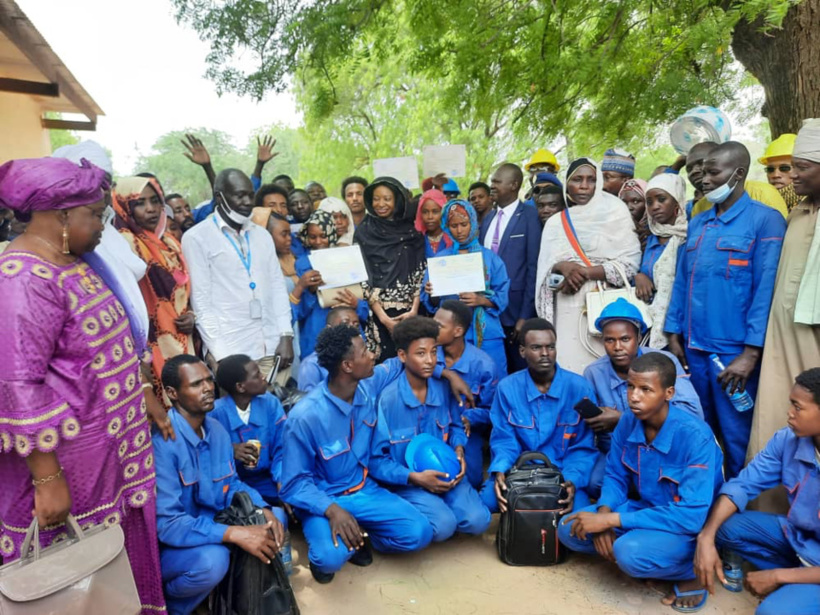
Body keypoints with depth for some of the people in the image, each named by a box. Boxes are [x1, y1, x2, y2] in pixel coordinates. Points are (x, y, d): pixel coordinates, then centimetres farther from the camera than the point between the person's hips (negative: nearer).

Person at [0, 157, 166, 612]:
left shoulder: (73, 263, 8)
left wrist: (145, 398, 21)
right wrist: (47, 479, -23)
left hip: (108, 444, 9)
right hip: (67, 455, -9)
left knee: (116, 560, 22)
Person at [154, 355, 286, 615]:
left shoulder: (217, 429, -2)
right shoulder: (162, 441, -27)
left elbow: (231, 485, 7)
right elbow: (166, 524, -30)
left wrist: (264, 510, -13)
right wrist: (235, 534, -35)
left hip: (209, 524, 7)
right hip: (167, 546, -7)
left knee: (276, 516, -2)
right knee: (212, 559, -35)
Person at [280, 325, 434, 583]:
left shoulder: (369, 388, -9)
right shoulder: (304, 417, -25)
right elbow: (294, 484, -17)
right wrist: (332, 509, -34)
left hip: (364, 489, 5)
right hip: (322, 498, -5)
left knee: (419, 533, -14)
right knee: (331, 557, -34)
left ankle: (355, 537, 11)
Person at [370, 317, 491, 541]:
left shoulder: (444, 389, -3)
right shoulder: (387, 399, -18)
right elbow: (375, 459, -13)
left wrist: (459, 449, -5)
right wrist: (414, 477, -21)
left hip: (445, 473, 4)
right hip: (407, 481, -4)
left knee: (477, 521, -18)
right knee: (443, 525, -26)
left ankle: (439, 502, 10)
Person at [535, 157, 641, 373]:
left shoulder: (614, 212, 4)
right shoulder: (555, 222, 12)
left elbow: (630, 262, -4)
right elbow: (544, 268, 7)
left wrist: (584, 272, -13)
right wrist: (564, 267, -14)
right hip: (566, 309, 2)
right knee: (567, 364, -1)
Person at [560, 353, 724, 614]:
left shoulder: (695, 436, -27)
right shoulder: (628, 422, -9)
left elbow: (692, 515, -31)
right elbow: (615, 477, 4)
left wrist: (612, 520, -31)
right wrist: (604, 513, -19)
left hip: (692, 526, -5)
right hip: (646, 510, 5)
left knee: (631, 552, -34)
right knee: (570, 530, -11)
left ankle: (691, 571, -4)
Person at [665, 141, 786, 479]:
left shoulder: (765, 220, -6)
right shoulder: (697, 223, 12)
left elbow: (765, 289, -11)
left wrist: (751, 353, -14)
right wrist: (674, 334, 8)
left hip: (734, 352, -6)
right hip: (693, 348, 6)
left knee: (738, 440, 5)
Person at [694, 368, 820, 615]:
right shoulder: (787, 440, -14)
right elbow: (742, 485, -9)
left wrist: (778, 577, -20)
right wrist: (706, 536, -22)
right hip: (797, 536, 6)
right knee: (723, 526, -13)